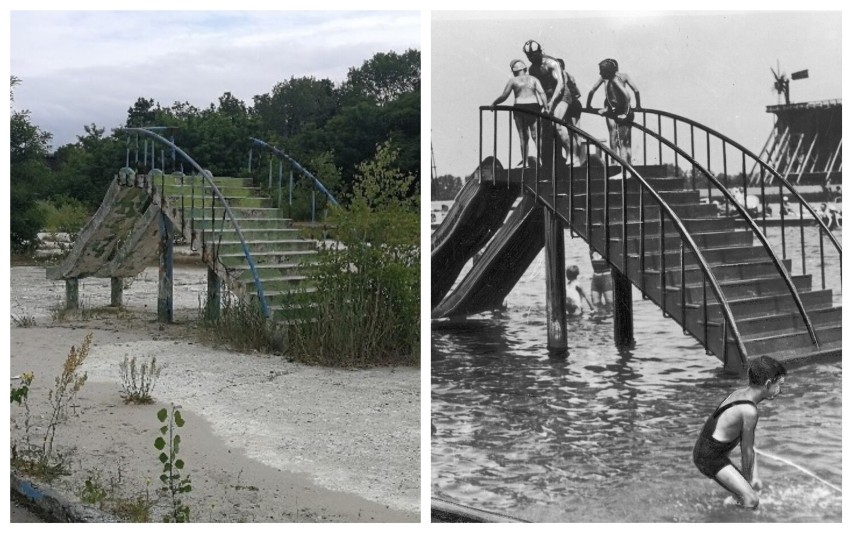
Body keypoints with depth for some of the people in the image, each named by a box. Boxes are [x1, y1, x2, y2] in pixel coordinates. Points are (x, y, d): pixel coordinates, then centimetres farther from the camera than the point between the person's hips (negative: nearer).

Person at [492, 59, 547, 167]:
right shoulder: (534, 79, 10)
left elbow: (504, 96, 2)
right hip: (534, 107, 1)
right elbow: (541, 93, -4)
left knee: (524, 137, 6)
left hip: (520, 108, -1)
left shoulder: (513, 80, 4)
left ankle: (524, 162, 6)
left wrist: (494, 103, 16)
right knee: (535, 135, 5)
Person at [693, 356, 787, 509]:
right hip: (710, 457, -10)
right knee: (751, 500, -11)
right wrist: (747, 477, 5)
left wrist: (754, 477, 11)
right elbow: (747, 450, -11)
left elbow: (747, 442, 9)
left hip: (704, 449, 10)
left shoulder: (740, 393, 5)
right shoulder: (749, 411, -24)